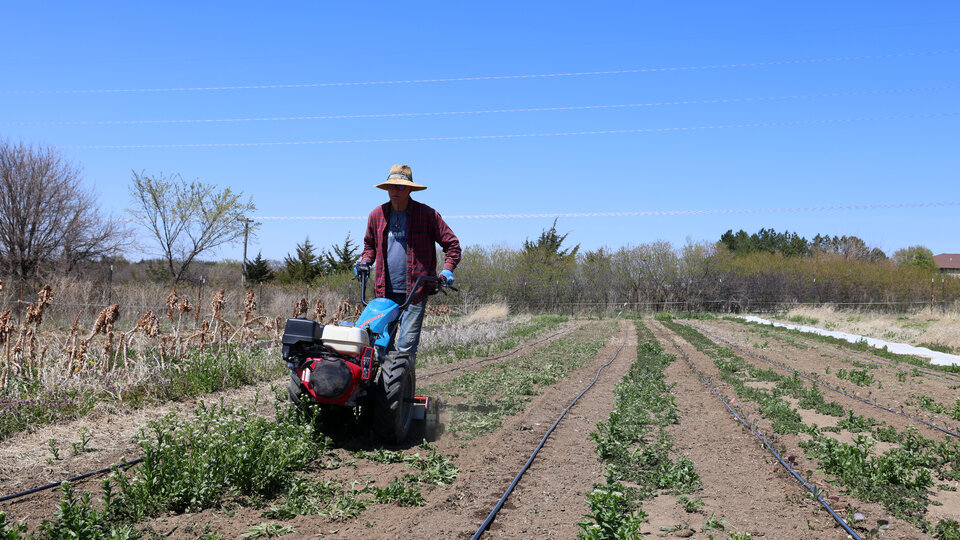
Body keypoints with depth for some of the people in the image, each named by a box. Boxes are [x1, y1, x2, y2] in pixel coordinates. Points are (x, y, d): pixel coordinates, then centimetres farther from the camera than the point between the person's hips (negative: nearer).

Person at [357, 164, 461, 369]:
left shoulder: (427, 214, -1)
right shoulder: (377, 215, 9)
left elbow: (452, 243, 4)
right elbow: (370, 244, 27)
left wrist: (447, 269, -11)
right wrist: (365, 261, 7)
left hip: (415, 291, -4)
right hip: (385, 291, 4)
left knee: (406, 346, -8)